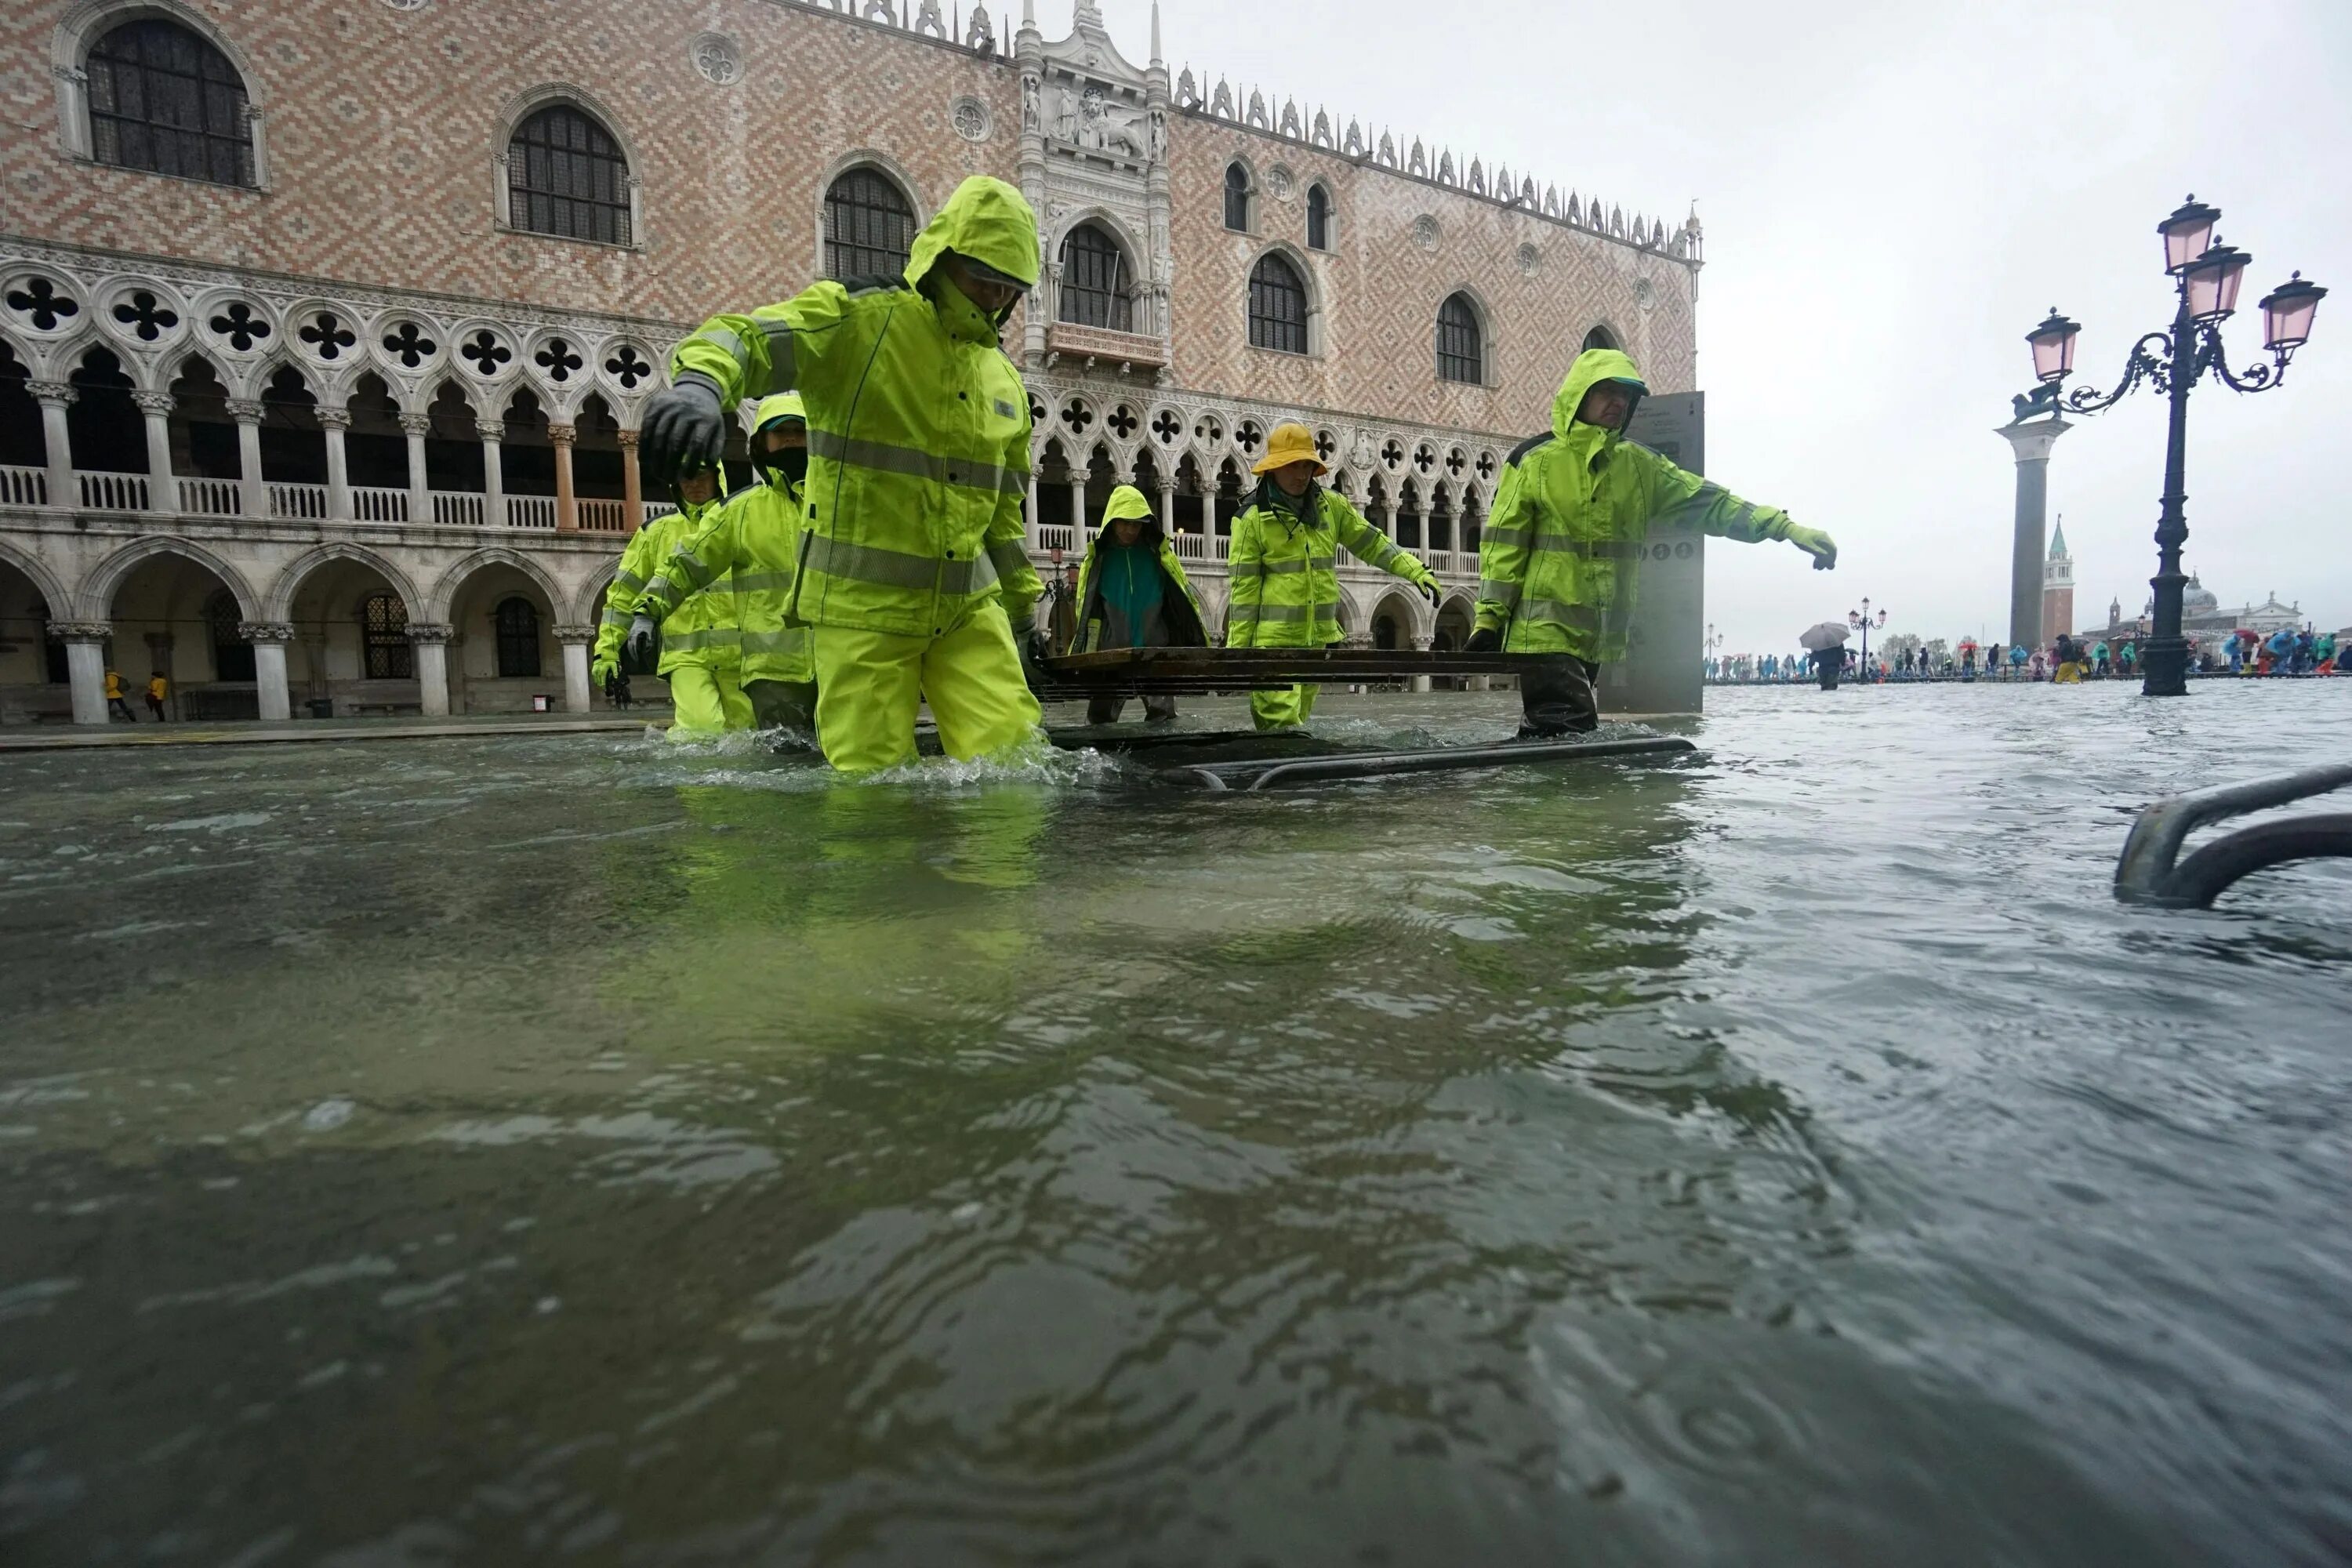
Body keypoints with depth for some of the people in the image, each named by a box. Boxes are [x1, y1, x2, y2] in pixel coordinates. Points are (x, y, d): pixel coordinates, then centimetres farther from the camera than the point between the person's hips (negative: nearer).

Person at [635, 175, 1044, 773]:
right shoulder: (859, 318, -5)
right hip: (862, 602, -5)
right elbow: (746, 337, -20)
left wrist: (1022, 599, 25)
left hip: (969, 607, 5)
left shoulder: (1004, 378, 16)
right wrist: (699, 382, -42)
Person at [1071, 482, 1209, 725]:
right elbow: (1086, 607, 6)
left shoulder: (1158, 554, 5)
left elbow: (1182, 598, 6)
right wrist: (1086, 651, -2)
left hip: (1155, 648, 0)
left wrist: (1193, 642, 0)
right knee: (1101, 717, 5)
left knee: (1162, 718, 0)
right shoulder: (1099, 558, 5)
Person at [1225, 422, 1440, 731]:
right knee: (1281, 722, -13)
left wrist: (1415, 570, 3)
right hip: (1273, 640, -6)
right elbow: (1243, 588, -7)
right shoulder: (1252, 518, -6)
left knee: (1297, 720, 14)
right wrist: (1237, 647, -8)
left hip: (1318, 638, 6)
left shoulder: (1331, 506, 8)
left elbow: (1372, 543, 15)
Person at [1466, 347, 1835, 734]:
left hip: (1601, 637, 6)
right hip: (1545, 630, -5)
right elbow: (1504, 543, -3)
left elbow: (1708, 501, 12)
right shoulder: (1535, 460, -3)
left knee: (1549, 740, 12)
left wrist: (1785, 528, 4)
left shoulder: (1639, 464, 12)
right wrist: (1488, 617, -9)